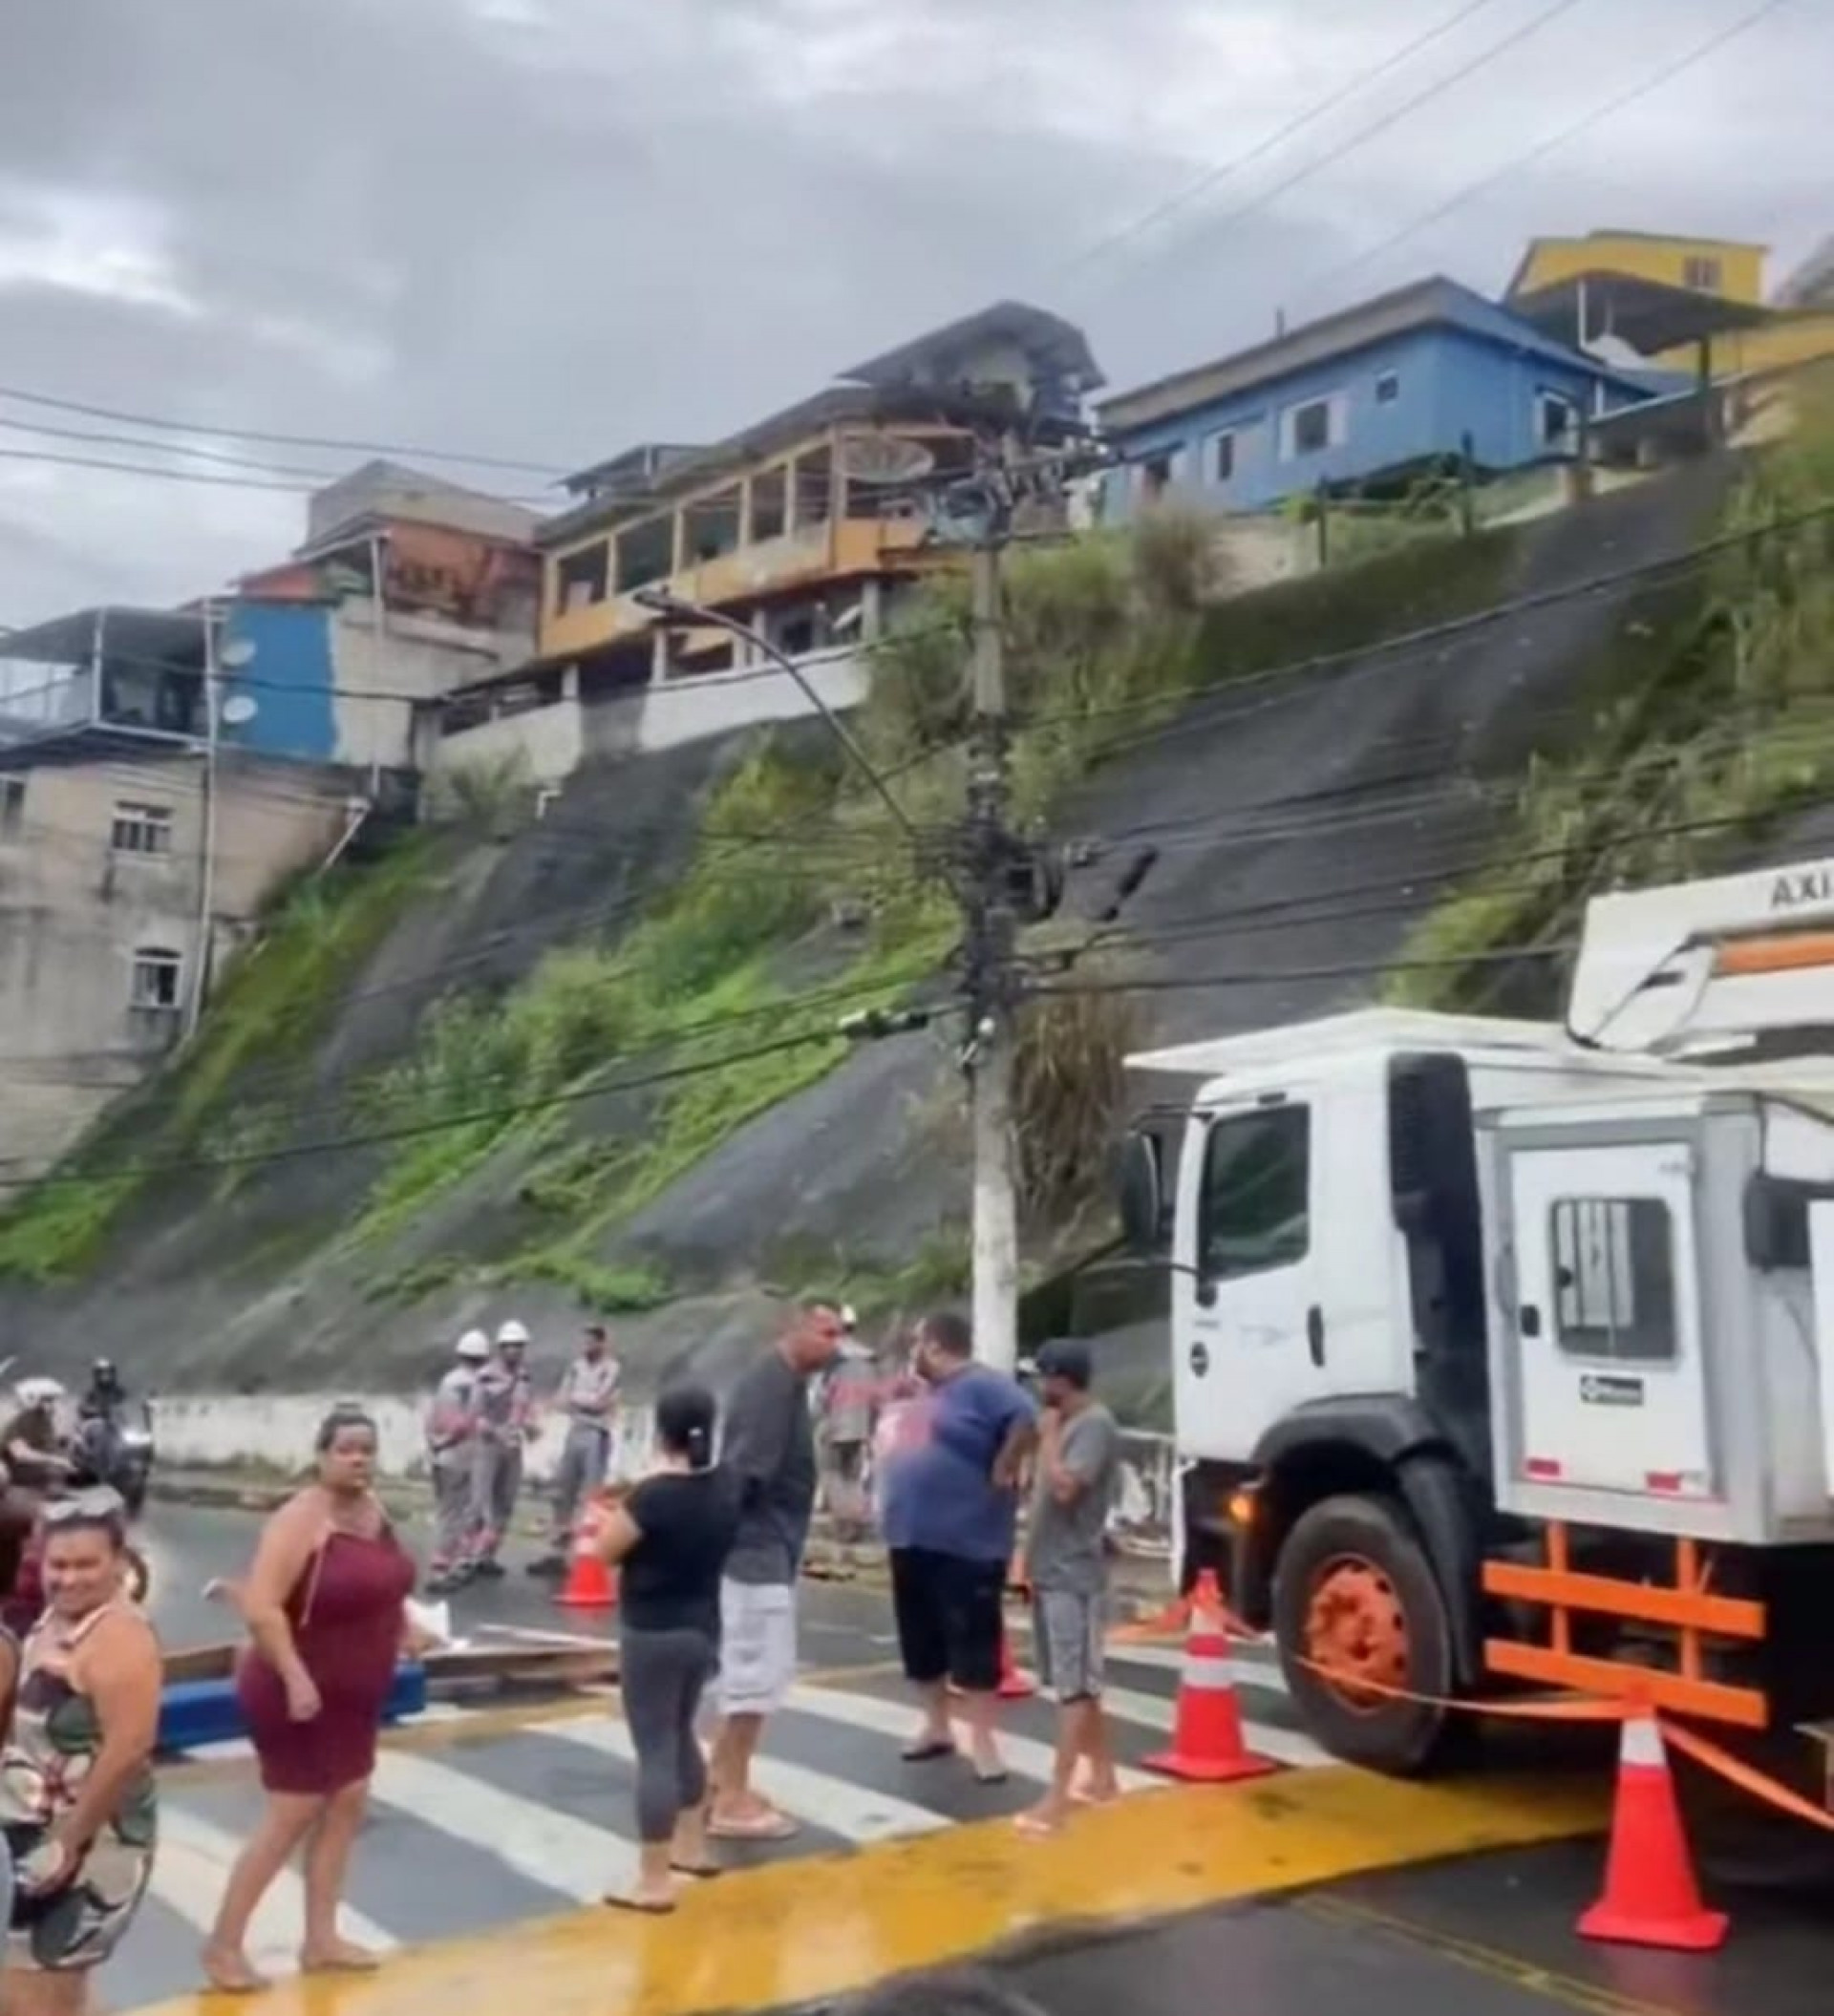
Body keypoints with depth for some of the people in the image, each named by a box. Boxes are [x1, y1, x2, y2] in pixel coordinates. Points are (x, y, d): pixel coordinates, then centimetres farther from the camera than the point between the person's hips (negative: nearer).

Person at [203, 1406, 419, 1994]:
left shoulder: (373, 1510, 4)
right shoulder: (301, 1519, -23)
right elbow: (261, 1607, -29)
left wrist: (403, 1625, 7)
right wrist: (295, 1678, -32)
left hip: (354, 1695, 9)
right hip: (300, 1695, -9)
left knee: (346, 1804, 12)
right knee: (292, 1816, -3)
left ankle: (321, 1939, 24)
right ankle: (223, 1945, 11)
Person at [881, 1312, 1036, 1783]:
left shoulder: (983, 1386, -13)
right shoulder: (930, 1394, 17)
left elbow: (1027, 1420, -26)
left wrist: (1002, 1470, -20)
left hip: (966, 1543, -9)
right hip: (913, 1538, 10)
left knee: (972, 1642, -3)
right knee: (920, 1641, 15)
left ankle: (982, 1740, 3)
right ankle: (936, 1727, 28)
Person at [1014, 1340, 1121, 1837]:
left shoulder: (1095, 1425, -14)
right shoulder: (1066, 1425, 14)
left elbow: (1065, 1487, -26)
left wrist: (1048, 1436, -13)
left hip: (1075, 1575, -9)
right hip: (1051, 1571, 9)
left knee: (1075, 1686, -7)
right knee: (1075, 1683, 15)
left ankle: (1057, 1798, -10)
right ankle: (1103, 1776, 24)